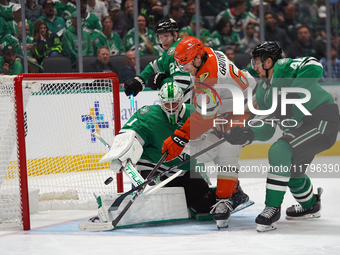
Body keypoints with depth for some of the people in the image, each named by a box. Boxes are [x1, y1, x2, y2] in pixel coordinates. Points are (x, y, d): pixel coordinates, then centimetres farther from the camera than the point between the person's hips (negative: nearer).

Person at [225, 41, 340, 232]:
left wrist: (291, 94, -35)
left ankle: (273, 208, -15)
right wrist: (246, 135, -9)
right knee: (291, 170, 20)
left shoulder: (284, 68, -12)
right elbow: (266, 130, 11)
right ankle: (310, 205, 47)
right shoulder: (262, 91, 14)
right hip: (299, 128, 10)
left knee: (280, 152, -23)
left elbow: (314, 67, -32)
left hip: (322, 119, -10)